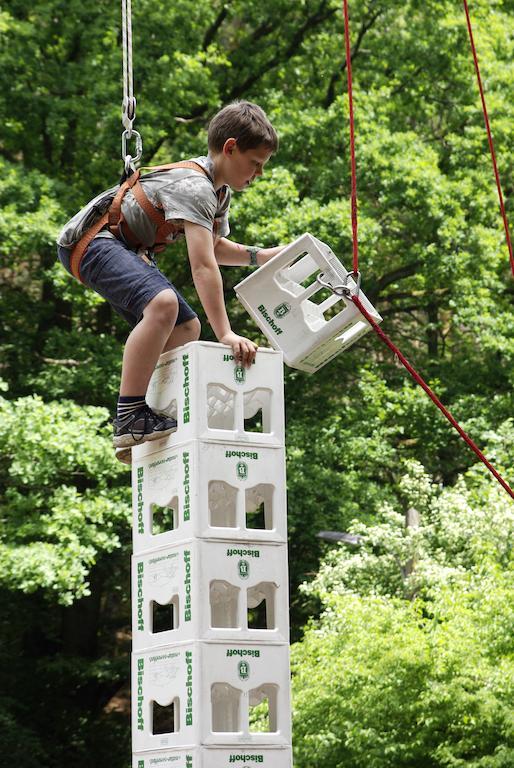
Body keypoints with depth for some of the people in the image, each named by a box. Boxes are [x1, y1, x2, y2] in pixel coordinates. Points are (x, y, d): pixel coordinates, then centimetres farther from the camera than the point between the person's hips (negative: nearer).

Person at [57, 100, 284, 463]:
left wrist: (261, 255, 7)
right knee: (163, 303, -34)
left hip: (129, 250, 12)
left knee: (185, 328, 9)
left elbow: (215, 247, 25)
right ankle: (130, 419, -33)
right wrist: (226, 334, -34)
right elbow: (203, 266, -31)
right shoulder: (194, 188, -23)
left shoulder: (220, 190, 11)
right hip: (92, 241, -12)